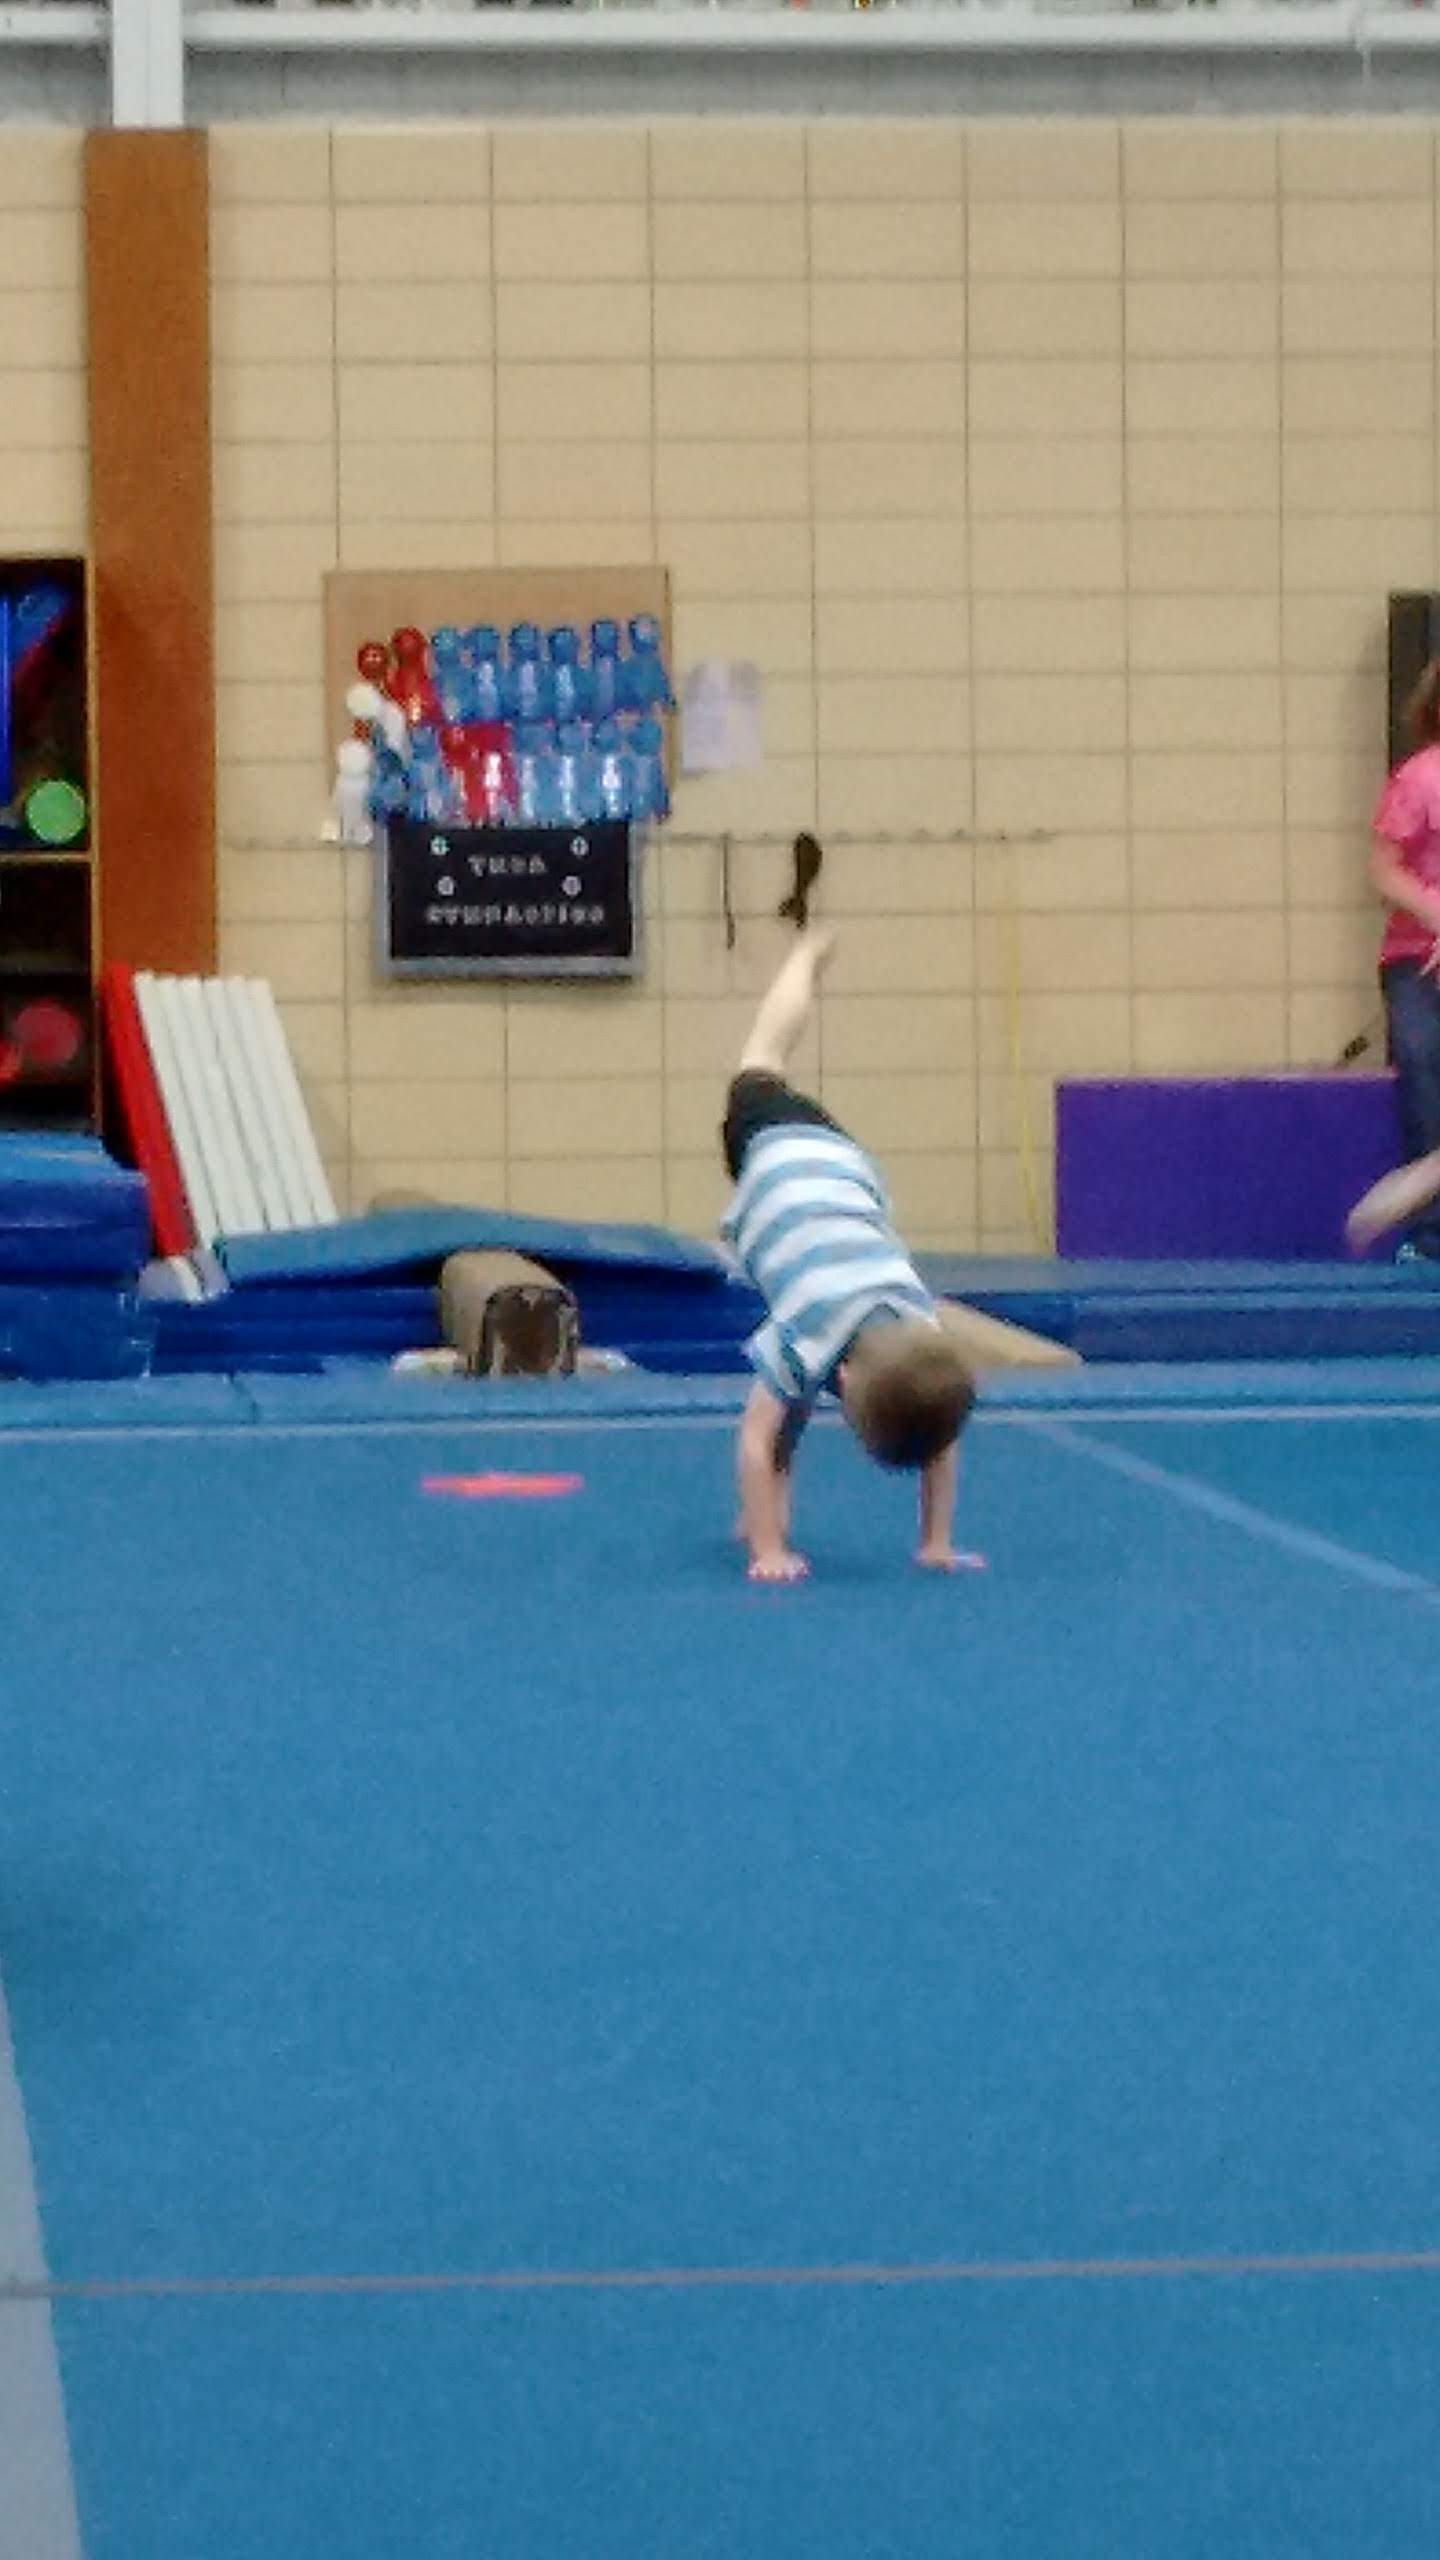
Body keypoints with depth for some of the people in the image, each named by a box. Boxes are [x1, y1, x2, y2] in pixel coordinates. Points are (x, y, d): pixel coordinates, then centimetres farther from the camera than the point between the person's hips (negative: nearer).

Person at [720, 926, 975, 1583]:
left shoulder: (924, 1338, -31)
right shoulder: (804, 1341, -41)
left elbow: (939, 1439, -18)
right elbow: (755, 1442, -39)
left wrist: (937, 1543, -18)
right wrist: (767, 1552, -42)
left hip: (838, 1161, 1)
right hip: (774, 1150, -1)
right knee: (761, 1066, 29)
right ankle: (809, 956, 55)